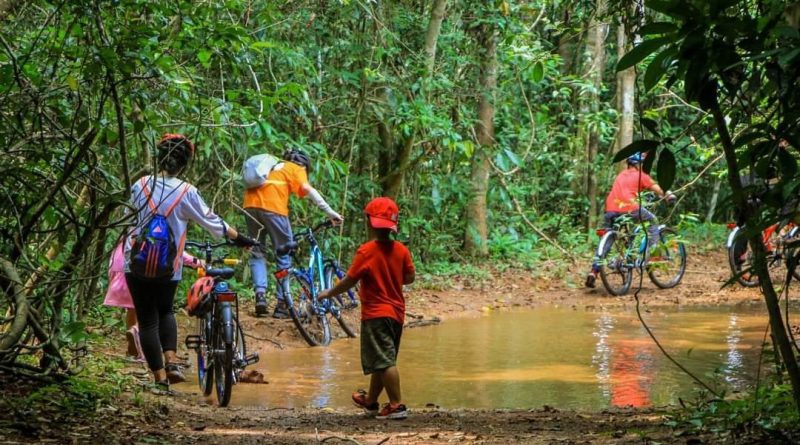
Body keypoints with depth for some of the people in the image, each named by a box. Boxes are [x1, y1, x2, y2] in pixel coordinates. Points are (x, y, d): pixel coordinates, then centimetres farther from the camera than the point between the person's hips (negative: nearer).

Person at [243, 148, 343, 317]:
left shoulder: (274, 166, 34)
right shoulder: (297, 168, 16)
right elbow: (308, 189, -1)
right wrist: (330, 212, -7)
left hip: (251, 204, 5)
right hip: (272, 207, -5)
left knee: (257, 253, 16)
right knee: (284, 256, 5)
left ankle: (260, 293, -4)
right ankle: (282, 305, 4)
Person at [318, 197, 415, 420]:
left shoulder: (366, 251, -15)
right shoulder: (401, 250, 2)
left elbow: (349, 281, -12)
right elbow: (409, 278, 8)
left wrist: (328, 293, 3)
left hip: (375, 314, -7)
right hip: (396, 312, 7)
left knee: (385, 361, -7)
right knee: (382, 361, 18)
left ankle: (397, 405, -11)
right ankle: (371, 401, 33)